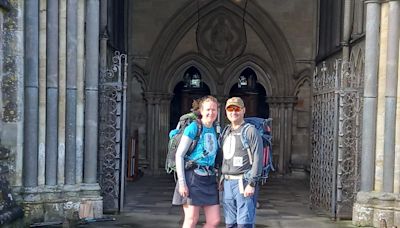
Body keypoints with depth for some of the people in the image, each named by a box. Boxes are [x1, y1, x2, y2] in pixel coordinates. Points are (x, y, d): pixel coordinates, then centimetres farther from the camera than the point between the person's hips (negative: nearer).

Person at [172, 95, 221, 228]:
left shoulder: (215, 130, 12)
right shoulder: (193, 128, -7)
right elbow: (179, 155, -10)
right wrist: (182, 183, -15)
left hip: (210, 179, 7)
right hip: (193, 177, -6)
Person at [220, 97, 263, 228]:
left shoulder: (251, 131, -5)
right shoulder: (226, 132, 16)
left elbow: (258, 159, -12)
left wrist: (252, 184, -17)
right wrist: (222, 180, 12)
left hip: (243, 183, -7)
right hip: (227, 183, 7)